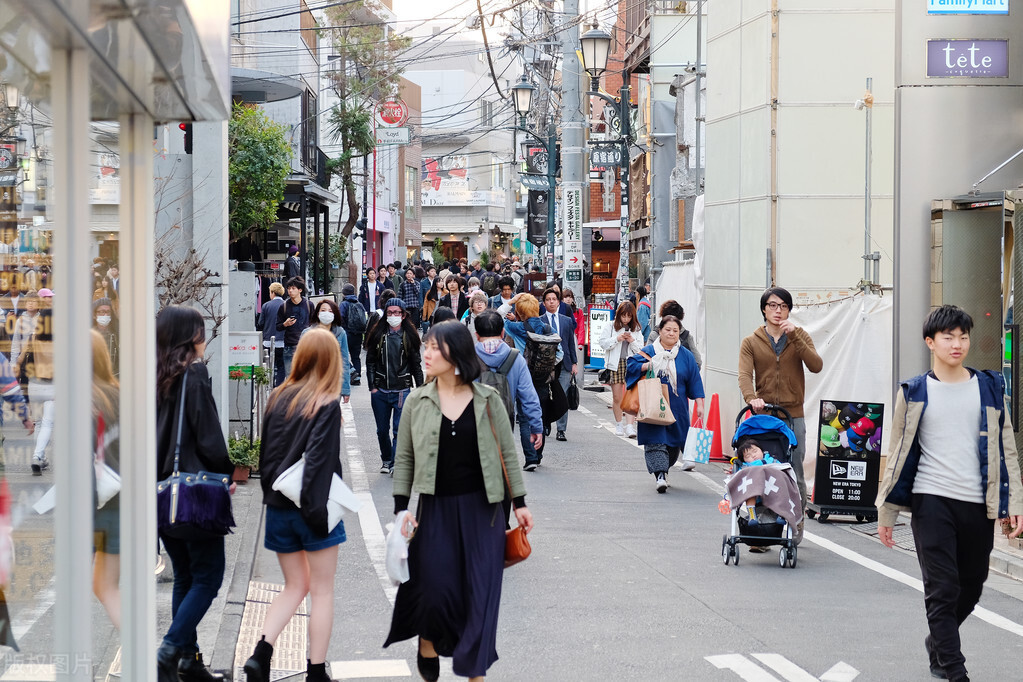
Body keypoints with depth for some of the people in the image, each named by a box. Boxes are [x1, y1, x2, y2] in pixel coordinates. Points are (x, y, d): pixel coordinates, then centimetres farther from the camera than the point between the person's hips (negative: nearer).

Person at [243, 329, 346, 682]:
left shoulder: (278, 398, 3)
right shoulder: (327, 405, -13)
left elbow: (265, 454, 8)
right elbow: (319, 462, -18)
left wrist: (271, 495, 15)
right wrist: (319, 510, -15)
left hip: (279, 507, 5)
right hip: (310, 508, -5)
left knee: (294, 586, 17)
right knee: (322, 591, 7)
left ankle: (261, 652, -2)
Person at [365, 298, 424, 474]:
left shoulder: (409, 337, 1)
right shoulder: (377, 334, 2)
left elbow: (416, 365, 6)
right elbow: (370, 362, 4)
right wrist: (372, 386, -2)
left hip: (402, 391, -2)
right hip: (380, 391, 2)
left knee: (400, 429, -8)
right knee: (382, 430, 11)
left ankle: (396, 463, -2)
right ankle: (386, 459, 29)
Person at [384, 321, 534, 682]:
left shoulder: (487, 400, -1)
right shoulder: (417, 401, 1)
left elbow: (507, 453, 4)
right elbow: (404, 458, 5)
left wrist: (519, 503, 4)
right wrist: (401, 509, -1)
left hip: (480, 509, 0)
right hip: (435, 510, 0)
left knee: (480, 592, 0)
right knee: (436, 588, -4)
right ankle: (427, 645, 27)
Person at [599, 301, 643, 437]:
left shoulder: (635, 329, 10)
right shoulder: (610, 327, 5)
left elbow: (640, 349, 10)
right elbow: (603, 343, -2)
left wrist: (632, 341, -8)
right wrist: (617, 339, -13)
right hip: (615, 364, 0)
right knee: (617, 397, 5)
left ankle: (629, 426, -18)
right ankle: (619, 425, 22)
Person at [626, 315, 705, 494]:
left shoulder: (686, 356, 8)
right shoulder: (649, 351, 5)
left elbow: (695, 382, 8)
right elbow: (631, 365, -3)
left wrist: (699, 404, 1)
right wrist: (648, 366, -19)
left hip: (677, 408, 2)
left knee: (673, 442, 6)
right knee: (655, 440, -13)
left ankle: (661, 471, 25)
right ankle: (660, 475, -19)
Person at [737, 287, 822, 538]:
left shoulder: (799, 337, 9)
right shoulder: (751, 342, 8)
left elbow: (816, 366, -8)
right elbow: (745, 375, -7)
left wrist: (795, 336, -14)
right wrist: (751, 398, -27)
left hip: (793, 416, 0)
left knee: (794, 475, -1)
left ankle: (796, 524, 13)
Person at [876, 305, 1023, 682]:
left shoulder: (989, 388, 8)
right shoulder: (914, 393, 3)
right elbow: (898, 453, 7)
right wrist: (886, 512, 5)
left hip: (979, 505, 3)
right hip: (931, 502, -3)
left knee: (970, 589, 12)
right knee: (942, 590, -7)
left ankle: (938, 643, 37)